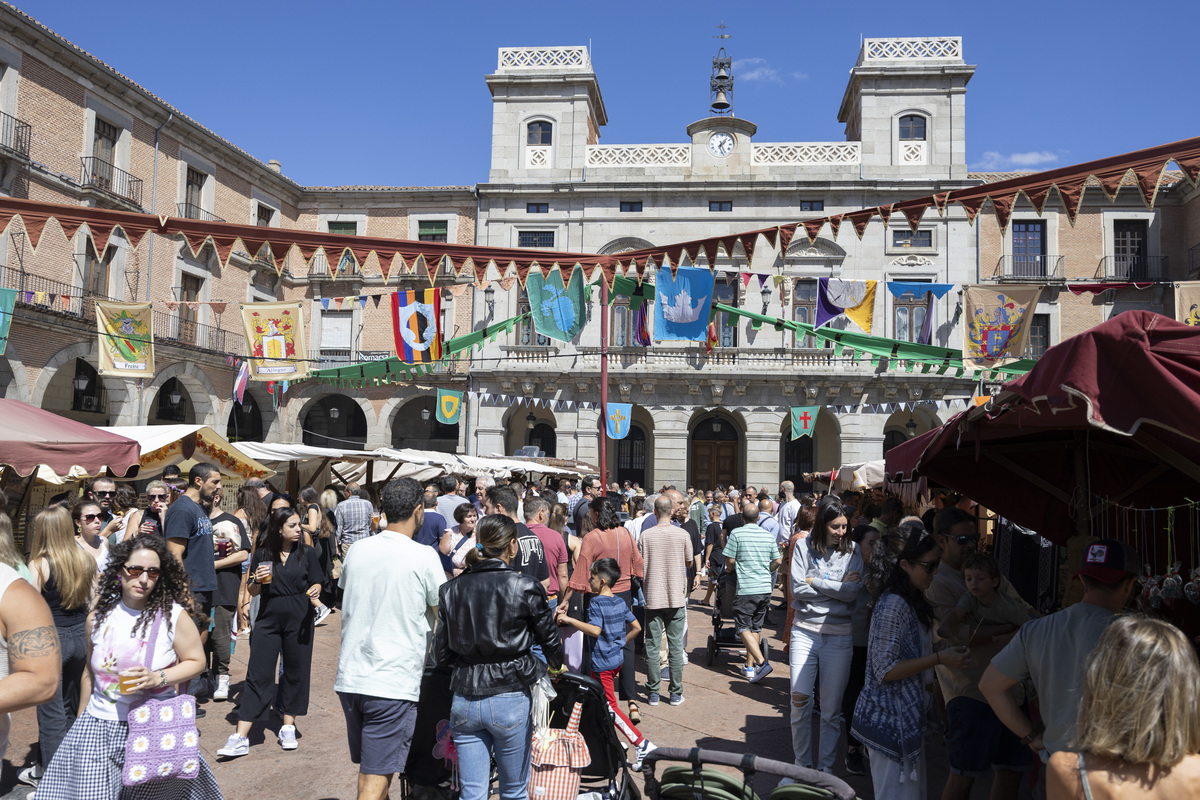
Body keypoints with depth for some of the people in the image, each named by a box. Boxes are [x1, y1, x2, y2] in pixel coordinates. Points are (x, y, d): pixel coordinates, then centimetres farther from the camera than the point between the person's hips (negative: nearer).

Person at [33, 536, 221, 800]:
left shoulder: (174, 616, -9)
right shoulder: (98, 617, 2)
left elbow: (196, 662, -3)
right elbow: (91, 672, 15)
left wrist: (157, 678, -18)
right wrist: (81, 718, 21)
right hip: (98, 726, 3)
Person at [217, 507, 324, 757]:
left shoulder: (307, 553, 1)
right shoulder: (262, 554, 2)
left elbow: (316, 584, 6)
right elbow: (253, 591, 7)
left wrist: (314, 593, -15)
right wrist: (257, 580, -14)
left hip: (299, 621, 0)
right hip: (268, 619, 0)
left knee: (295, 673, 6)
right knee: (257, 675, -3)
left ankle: (288, 728, 22)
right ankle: (240, 738, -2)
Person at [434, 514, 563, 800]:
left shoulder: (451, 589, 0)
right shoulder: (525, 588, -10)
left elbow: (441, 655, 5)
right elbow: (549, 638, 4)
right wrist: (556, 665, 25)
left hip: (464, 700, 3)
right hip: (509, 699, -3)